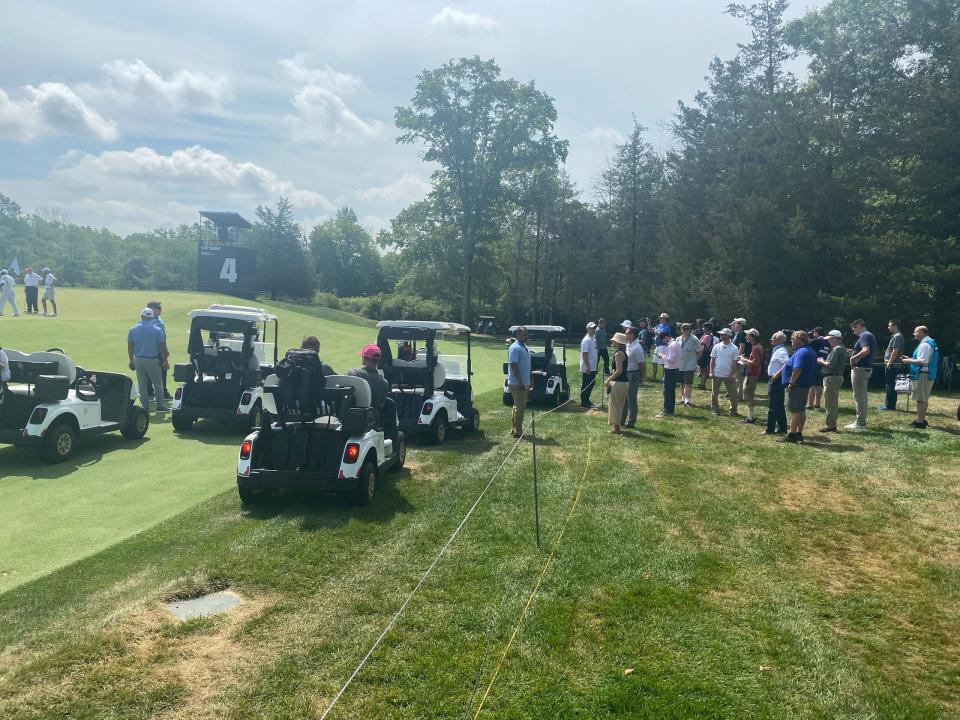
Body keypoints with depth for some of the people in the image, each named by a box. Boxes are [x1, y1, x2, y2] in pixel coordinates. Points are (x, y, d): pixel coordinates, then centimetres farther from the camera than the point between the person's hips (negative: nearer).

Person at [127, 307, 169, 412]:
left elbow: (130, 347, 6)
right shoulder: (157, 330, -7)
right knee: (158, 383, 7)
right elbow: (162, 347, -7)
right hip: (152, 360, -3)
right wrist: (165, 361, 0)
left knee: (141, 384, 9)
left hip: (138, 359, 3)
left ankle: (145, 407, 11)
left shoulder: (133, 330, 3)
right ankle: (160, 405, 8)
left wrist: (131, 360, 15)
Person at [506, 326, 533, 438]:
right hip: (517, 384, -10)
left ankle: (515, 429, 24)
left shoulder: (524, 347, 15)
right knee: (520, 407, -6)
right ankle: (518, 431, 0)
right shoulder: (515, 348, -16)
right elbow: (513, 365, -22)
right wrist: (520, 382, -24)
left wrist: (529, 380, 20)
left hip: (524, 383, 10)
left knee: (518, 406, 15)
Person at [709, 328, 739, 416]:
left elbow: (734, 362, -3)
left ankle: (733, 411, 14)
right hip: (717, 374, 1)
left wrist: (731, 374, -9)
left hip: (728, 375, -1)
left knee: (732, 394, 2)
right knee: (715, 393, 7)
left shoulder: (734, 348, -4)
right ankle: (715, 410, 19)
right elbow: (712, 360, 3)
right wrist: (711, 372, -5)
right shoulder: (717, 347, 0)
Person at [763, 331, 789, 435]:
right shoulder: (776, 350, 14)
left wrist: (777, 374, -26)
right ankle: (781, 428, 21)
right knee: (779, 406, 15)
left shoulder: (781, 351, -18)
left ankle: (770, 429, 0)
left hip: (776, 380, -11)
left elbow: (787, 364, -31)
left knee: (773, 406, -5)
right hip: (774, 380, 11)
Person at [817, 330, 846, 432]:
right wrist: (823, 361, 8)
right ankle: (832, 424, 22)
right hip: (837, 377, 11)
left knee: (830, 403, -6)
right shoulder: (841, 348, 17)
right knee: (833, 403, 16)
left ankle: (830, 425, -4)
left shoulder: (837, 349, -16)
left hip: (832, 377, -11)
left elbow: (830, 364, -22)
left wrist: (821, 361, -5)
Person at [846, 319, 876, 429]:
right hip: (867, 368, 11)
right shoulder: (869, 335, 18)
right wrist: (853, 353, 17)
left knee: (859, 396, -6)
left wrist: (854, 357, -24)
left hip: (860, 369, -11)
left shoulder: (864, 336, -14)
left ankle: (860, 422, -3)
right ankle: (862, 421, 24)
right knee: (862, 395, 16)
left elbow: (866, 350, -31)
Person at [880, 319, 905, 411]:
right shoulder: (895, 336, 17)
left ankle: (890, 405, -3)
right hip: (892, 365, 10)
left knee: (890, 386, -6)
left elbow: (895, 351, -20)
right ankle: (889, 404, 20)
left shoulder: (897, 336, -14)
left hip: (892, 365, -10)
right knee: (890, 385, 14)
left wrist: (889, 363, -18)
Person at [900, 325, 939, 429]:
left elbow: (922, 362, -24)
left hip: (923, 375, -11)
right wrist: (910, 358, 16)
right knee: (924, 398, 18)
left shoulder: (925, 344, -18)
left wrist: (909, 361, -12)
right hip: (928, 374, 11)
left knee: (920, 398, -7)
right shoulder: (930, 343, 15)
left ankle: (920, 421, -5)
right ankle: (922, 419, 27)